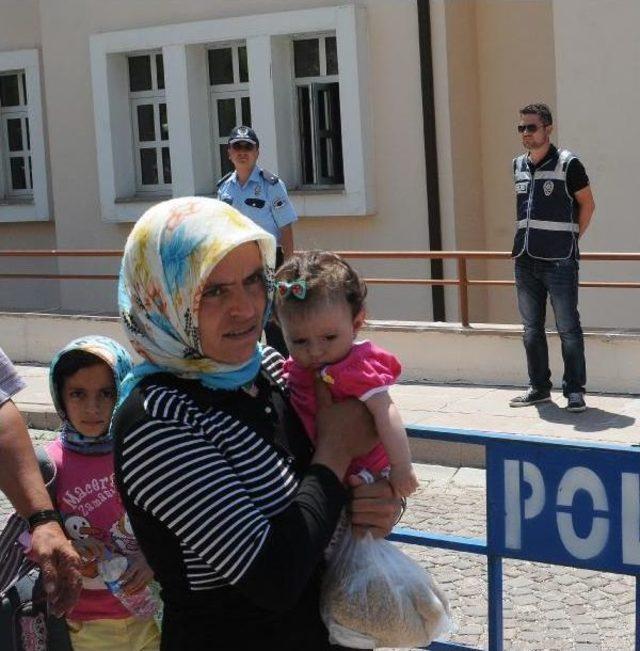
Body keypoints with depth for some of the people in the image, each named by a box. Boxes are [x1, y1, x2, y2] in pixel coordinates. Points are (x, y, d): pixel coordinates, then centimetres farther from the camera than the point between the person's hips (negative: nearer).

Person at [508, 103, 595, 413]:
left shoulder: (567, 163, -6)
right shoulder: (518, 166, 11)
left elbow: (587, 203, 3)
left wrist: (570, 238, 2)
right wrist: (525, 240, 15)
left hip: (559, 261, -6)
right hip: (525, 260, 6)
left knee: (568, 329, -3)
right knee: (532, 329, 12)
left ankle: (574, 390, 6)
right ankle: (539, 388, 22)